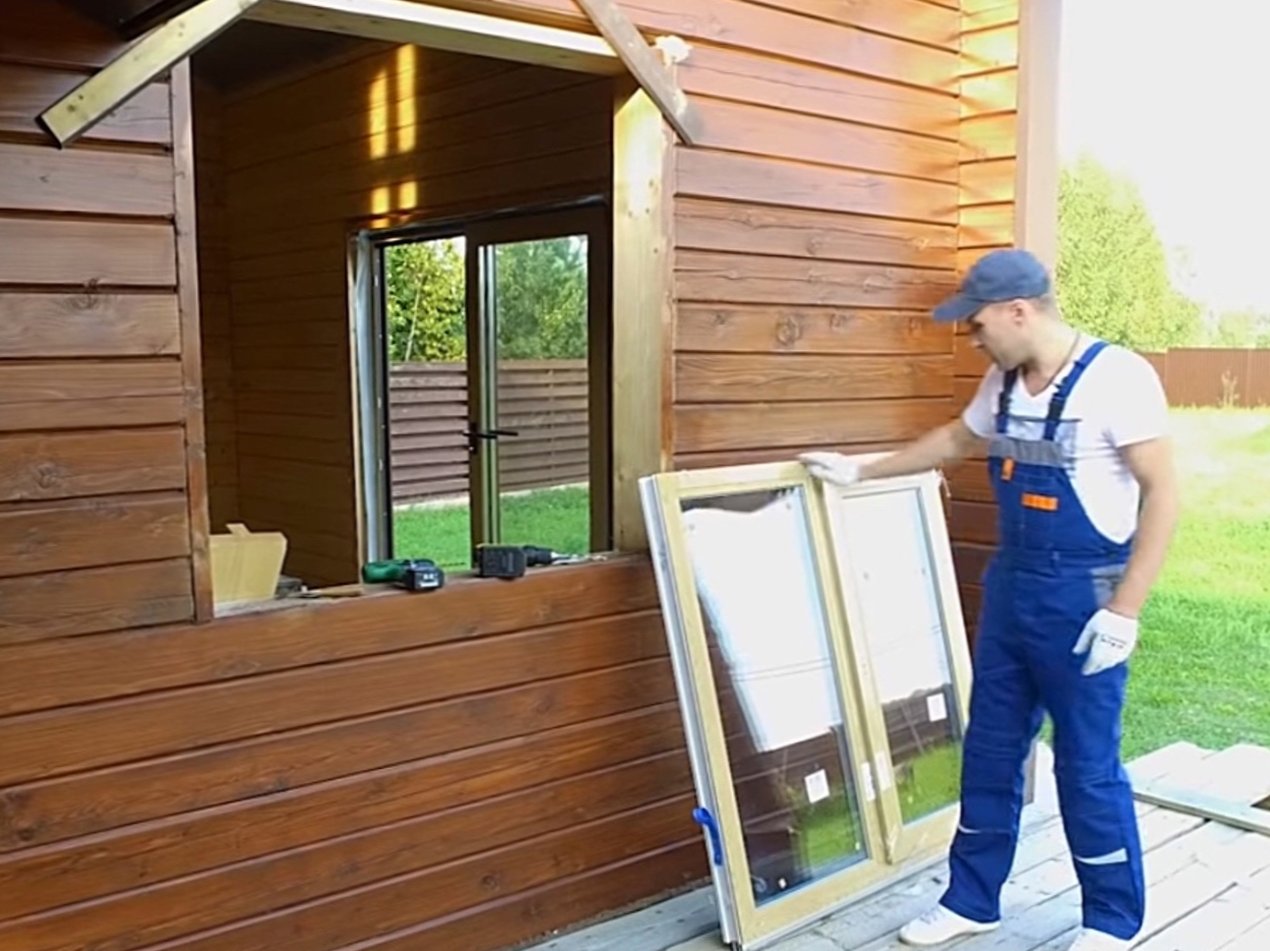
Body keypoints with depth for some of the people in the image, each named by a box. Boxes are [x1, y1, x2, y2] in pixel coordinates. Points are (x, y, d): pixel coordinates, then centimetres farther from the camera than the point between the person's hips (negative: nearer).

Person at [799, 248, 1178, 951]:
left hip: (1081, 596, -7)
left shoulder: (1117, 376, -16)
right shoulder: (1004, 382, 7)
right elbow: (955, 441, 25)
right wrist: (860, 473, 27)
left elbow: (1162, 495, -17)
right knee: (990, 750, 14)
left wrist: (1124, 609, -20)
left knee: (1087, 764, 4)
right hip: (1008, 587, 7)